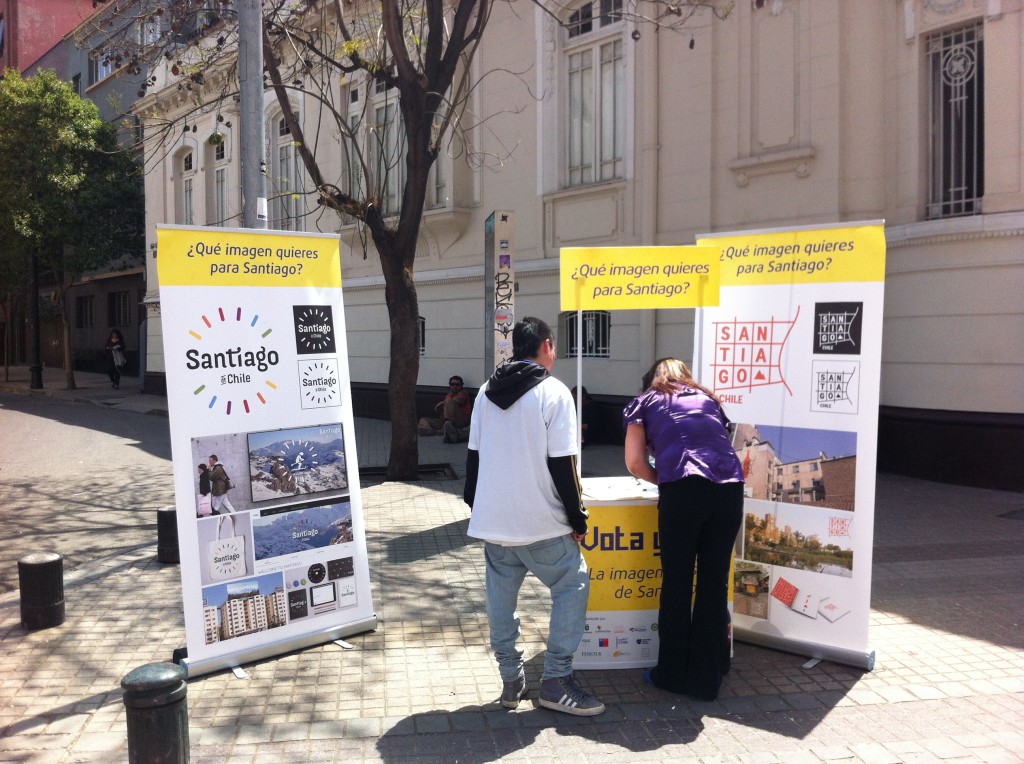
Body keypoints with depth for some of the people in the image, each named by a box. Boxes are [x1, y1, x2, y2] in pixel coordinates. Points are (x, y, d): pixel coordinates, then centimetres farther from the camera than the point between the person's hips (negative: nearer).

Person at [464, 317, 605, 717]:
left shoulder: (487, 391, 8)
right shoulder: (553, 392, -10)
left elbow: (473, 456, 10)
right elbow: (562, 465, -13)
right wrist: (577, 519, -4)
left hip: (492, 519, 6)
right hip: (539, 523, -5)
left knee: (500, 597, 13)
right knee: (573, 585, 8)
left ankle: (511, 680, 20)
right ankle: (557, 682, 8)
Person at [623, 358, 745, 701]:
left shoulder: (644, 403, 19)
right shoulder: (708, 399, 29)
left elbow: (635, 463, 8)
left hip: (683, 490, -3)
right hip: (730, 488, 4)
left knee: (677, 583, 10)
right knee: (715, 584, 12)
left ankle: (673, 674, 22)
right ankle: (707, 679, 22)